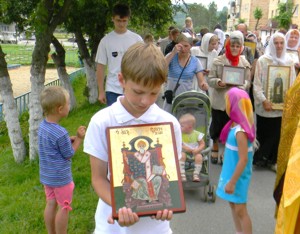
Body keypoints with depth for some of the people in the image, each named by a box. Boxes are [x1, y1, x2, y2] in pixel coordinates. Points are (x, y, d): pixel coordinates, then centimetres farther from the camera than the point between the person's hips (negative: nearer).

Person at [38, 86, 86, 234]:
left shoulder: (43, 126, -3)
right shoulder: (61, 133, -28)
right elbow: (69, 154, -15)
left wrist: (72, 138, -1)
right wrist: (79, 139, -6)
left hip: (46, 175, 8)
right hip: (61, 177, -8)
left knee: (51, 204, 20)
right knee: (64, 208, 10)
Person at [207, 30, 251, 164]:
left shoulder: (245, 63, 5)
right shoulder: (218, 61, -2)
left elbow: (248, 82, 4)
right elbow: (210, 79, -5)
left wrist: (241, 85, -18)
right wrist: (219, 82, -25)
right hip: (219, 101, -2)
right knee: (217, 126, 9)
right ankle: (215, 149, 31)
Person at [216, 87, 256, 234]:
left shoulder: (240, 131, -26)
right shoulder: (234, 125, 1)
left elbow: (243, 159, -26)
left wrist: (232, 182, -22)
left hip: (238, 176, -9)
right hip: (231, 172, 9)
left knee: (240, 210, 2)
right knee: (233, 204, 22)